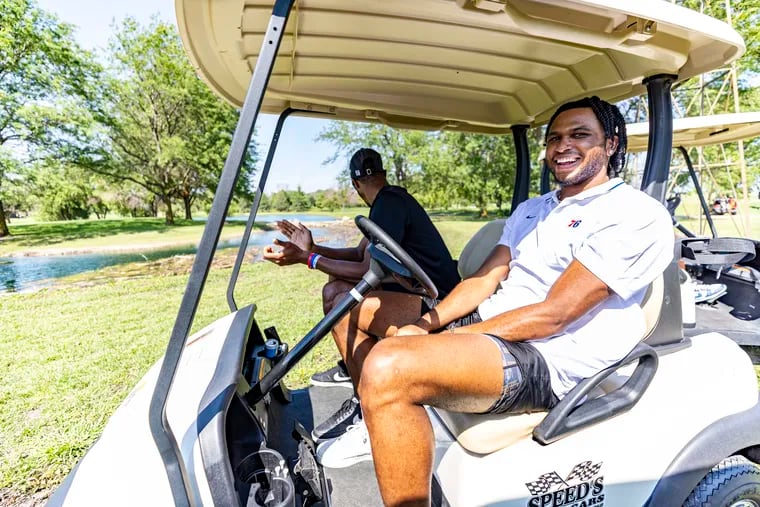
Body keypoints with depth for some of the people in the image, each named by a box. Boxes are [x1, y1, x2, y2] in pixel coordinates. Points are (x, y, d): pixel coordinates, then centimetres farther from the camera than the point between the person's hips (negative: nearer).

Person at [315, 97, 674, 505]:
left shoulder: (637, 216, -6)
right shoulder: (530, 210, 19)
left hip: (547, 361, -8)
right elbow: (484, 279, 9)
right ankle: (382, 428, 20)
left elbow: (553, 315, -17)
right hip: (485, 323, 9)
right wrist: (424, 324, -9)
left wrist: (438, 337, -17)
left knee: (387, 366, -38)